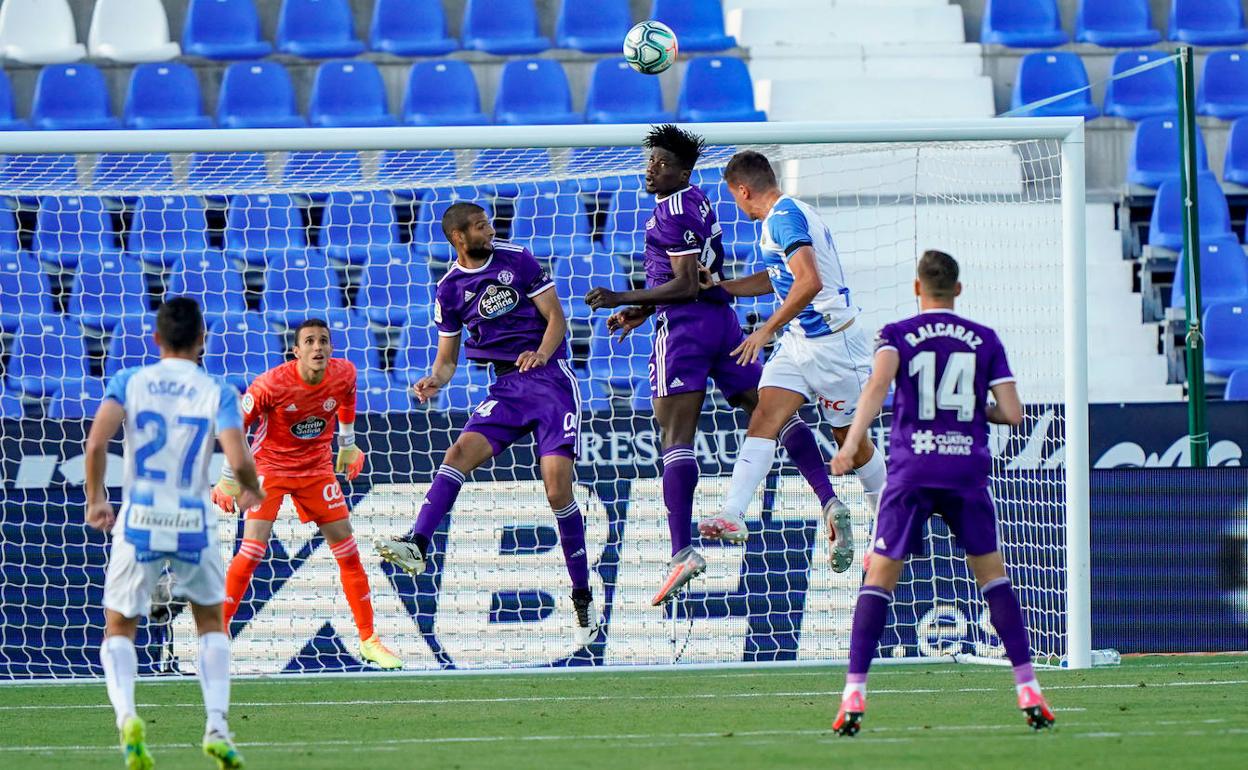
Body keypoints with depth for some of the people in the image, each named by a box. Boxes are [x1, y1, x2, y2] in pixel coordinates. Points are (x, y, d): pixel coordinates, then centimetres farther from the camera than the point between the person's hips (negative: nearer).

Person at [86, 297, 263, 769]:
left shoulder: (129, 382, 0)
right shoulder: (217, 393, -3)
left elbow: (96, 443, -13)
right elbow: (238, 460, -14)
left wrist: (95, 499, 1)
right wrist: (251, 491, 8)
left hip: (138, 521, 0)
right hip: (193, 525, 0)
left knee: (119, 629, 14)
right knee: (211, 624, 21)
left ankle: (126, 715, -13)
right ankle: (216, 726, 6)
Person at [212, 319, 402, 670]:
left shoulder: (343, 374, -13)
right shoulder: (272, 384, -25)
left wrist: (348, 445, 21)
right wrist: (227, 479, -8)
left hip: (317, 467, 4)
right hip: (269, 466, -4)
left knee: (347, 551, 2)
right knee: (252, 552, -16)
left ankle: (369, 640, 12)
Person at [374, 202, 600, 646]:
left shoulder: (518, 261, -1)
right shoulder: (450, 289, 7)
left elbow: (556, 316, 0)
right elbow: (447, 358, 12)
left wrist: (541, 353, -20)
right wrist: (435, 381, -11)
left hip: (551, 378, -3)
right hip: (506, 385, 3)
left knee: (557, 487, -13)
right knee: (461, 452, -22)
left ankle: (582, 597, -2)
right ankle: (417, 546, -35)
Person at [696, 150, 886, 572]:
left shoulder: (785, 216, -18)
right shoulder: (782, 216, 14)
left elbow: (809, 282, -30)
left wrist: (767, 330, -25)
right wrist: (720, 287, 26)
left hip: (833, 343, -9)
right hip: (798, 343, 9)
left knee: (851, 438, 6)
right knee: (763, 420, -9)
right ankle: (732, 515, -23)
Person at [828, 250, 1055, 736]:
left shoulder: (897, 335, 6)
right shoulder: (984, 340, 10)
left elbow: (879, 380, -15)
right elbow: (1012, 413, 4)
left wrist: (852, 442, -24)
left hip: (911, 472, -1)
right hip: (968, 470, 1)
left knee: (879, 578, 4)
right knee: (992, 573, 13)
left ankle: (853, 696, -8)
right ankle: (1029, 691, 6)